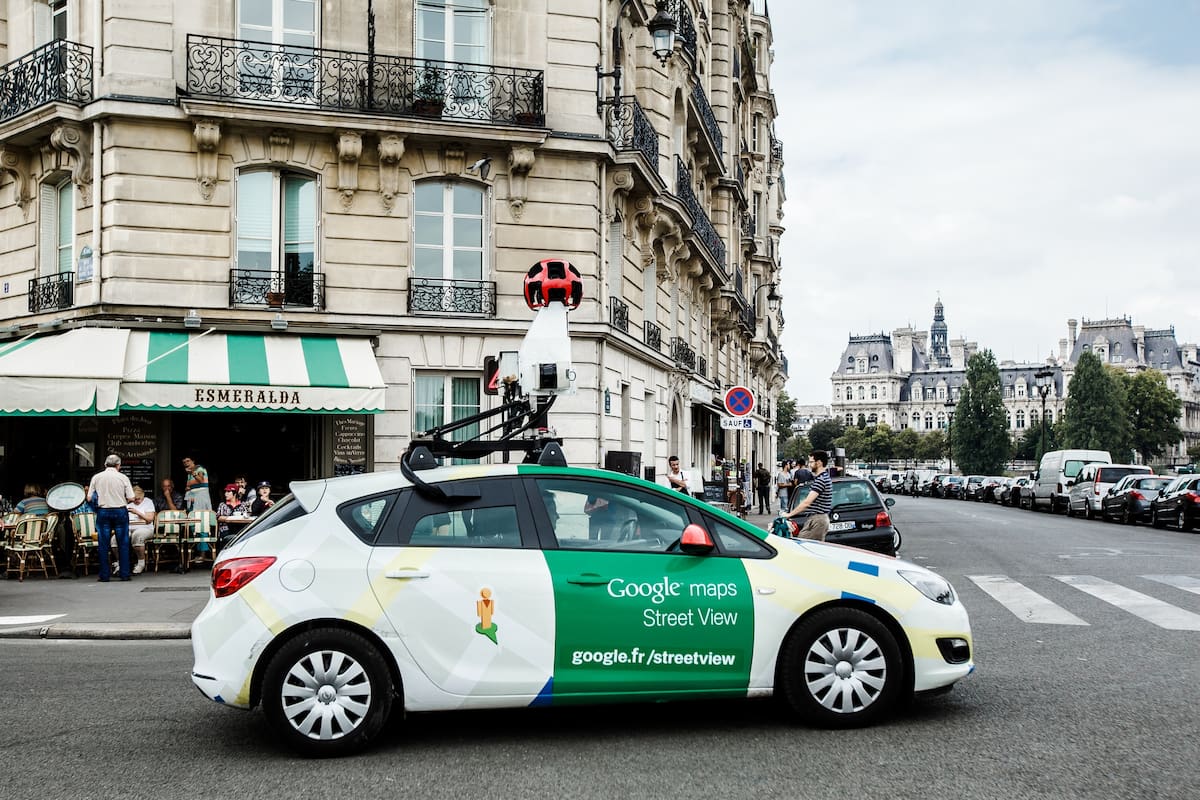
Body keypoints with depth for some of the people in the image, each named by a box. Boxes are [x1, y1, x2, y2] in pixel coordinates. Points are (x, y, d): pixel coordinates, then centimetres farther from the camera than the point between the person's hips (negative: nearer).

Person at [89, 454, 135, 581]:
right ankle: (124, 574, 5)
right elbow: (131, 498, -6)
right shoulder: (123, 477, -3)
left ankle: (104, 575, 6)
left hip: (103, 512, 1)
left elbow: (90, 498, 1)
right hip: (120, 511, -1)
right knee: (123, 543, 5)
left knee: (103, 544, 6)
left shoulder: (96, 477, 1)